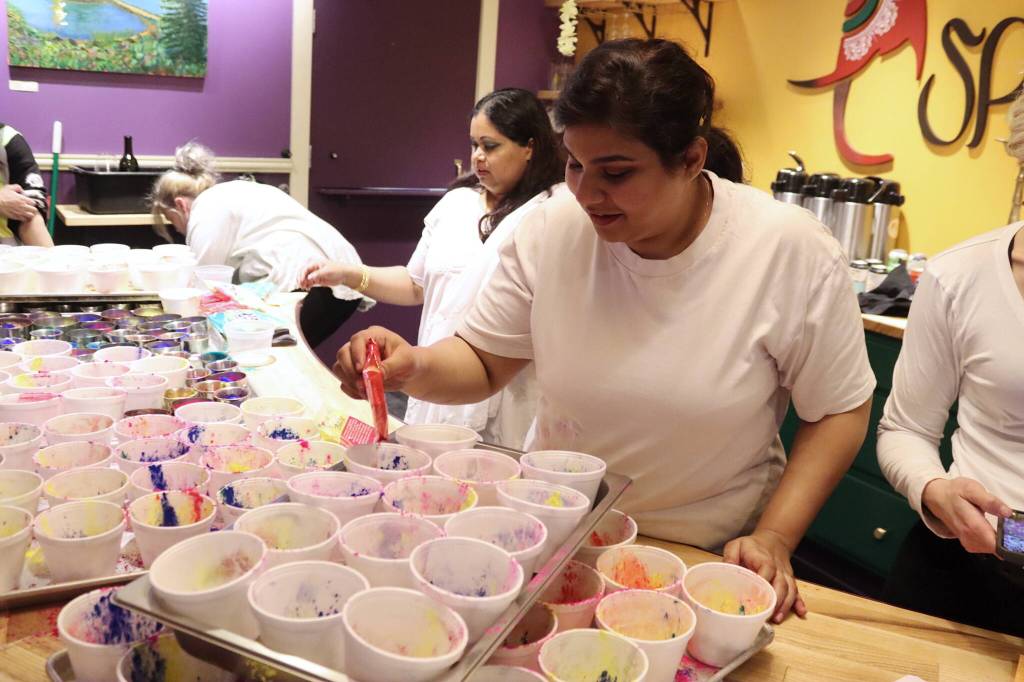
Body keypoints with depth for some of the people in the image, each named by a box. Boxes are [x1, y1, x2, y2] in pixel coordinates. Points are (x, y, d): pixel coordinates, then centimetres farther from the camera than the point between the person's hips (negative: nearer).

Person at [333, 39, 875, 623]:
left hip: (711, 558, -2)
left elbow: (839, 411, -5)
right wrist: (414, 368, -20)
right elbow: (482, 362, 1)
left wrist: (774, 540, -14)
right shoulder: (550, 231, -9)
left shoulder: (793, 252, -16)